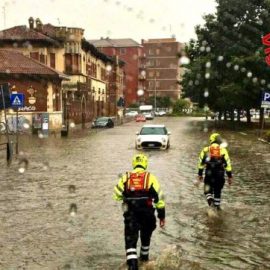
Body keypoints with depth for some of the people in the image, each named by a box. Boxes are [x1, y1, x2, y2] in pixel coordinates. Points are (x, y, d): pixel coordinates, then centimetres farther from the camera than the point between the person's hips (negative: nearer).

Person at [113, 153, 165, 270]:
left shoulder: (125, 177, 1)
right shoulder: (150, 177, -2)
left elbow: (117, 195, 4)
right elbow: (159, 198, -3)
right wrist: (162, 216, 5)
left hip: (130, 215, -1)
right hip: (147, 214, 1)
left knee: (130, 240, 1)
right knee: (145, 236, 27)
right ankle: (144, 257, 48)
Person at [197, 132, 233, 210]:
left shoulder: (205, 150, 4)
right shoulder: (223, 150, 1)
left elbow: (201, 163, 4)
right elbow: (227, 164, -1)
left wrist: (200, 174, 12)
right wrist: (230, 177, 4)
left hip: (209, 174, 0)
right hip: (220, 174, 0)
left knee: (208, 189, 13)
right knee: (218, 190, 16)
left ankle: (210, 200, -14)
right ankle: (217, 206, 24)